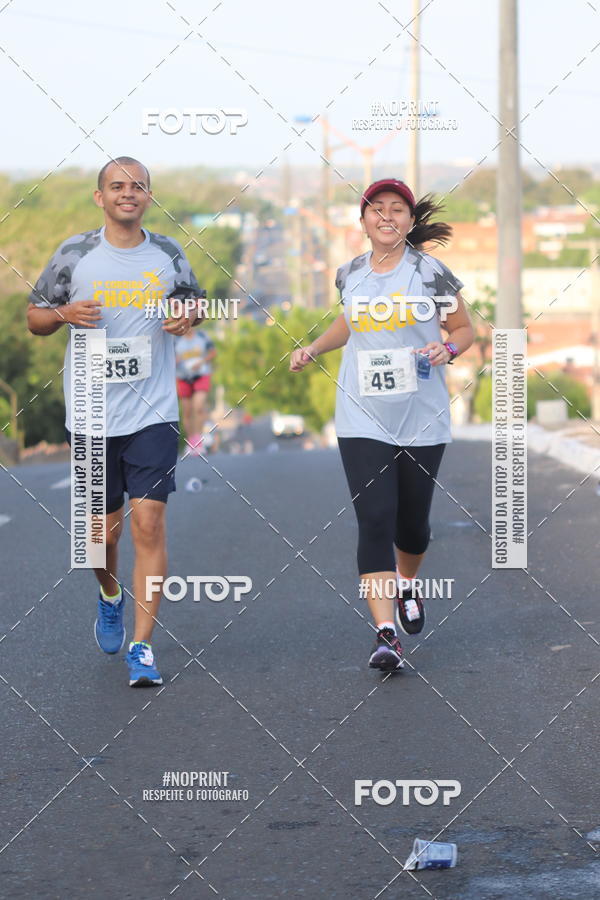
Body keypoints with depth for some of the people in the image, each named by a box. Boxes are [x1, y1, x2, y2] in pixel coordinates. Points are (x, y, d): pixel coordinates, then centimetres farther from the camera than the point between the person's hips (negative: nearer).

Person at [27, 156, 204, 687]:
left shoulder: (168, 255, 4)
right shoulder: (75, 255, 0)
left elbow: (196, 300, 20)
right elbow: (35, 318, 8)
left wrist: (190, 317, -3)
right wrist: (64, 313, -14)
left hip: (153, 414, 0)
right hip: (91, 416, 0)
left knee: (149, 522, -11)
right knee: (105, 524, 12)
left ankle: (142, 647, -7)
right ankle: (110, 598, 45)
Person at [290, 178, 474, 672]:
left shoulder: (432, 273, -4)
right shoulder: (351, 274, 5)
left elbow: (465, 329, 5)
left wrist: (447, 349, -15)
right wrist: (314, 349, 11)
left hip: (422, 420, -1)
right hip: (363, 420, 1)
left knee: (412, 522, 11)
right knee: (374, 521, -12)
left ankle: (407, 585, 46)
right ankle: (386, 635, -17)